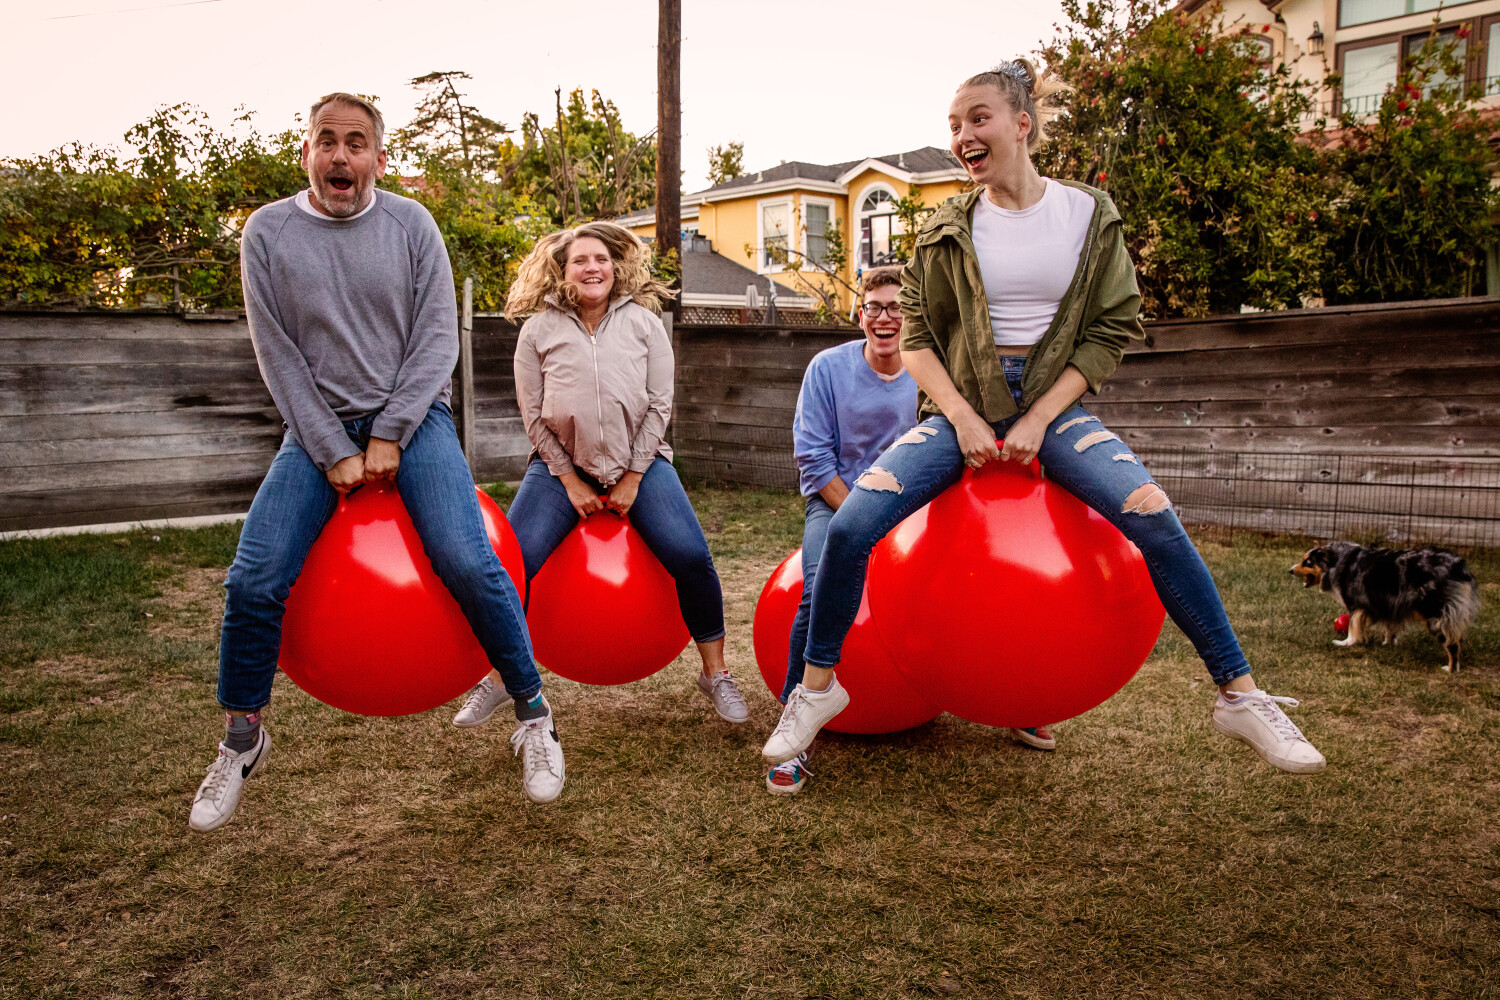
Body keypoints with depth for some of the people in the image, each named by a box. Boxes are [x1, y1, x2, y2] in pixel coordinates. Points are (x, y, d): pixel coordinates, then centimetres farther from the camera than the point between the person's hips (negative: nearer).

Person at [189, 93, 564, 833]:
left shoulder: (410, 224, 1)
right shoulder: (268, 232, 2)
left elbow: (438, 338, -3)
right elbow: (278, 357, -2)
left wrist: (389, 437, -12)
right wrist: (333, 453, -9)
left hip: (411, 418, -1)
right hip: (318, 427, 1)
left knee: (467, 562, -21)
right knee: (253, 582, -12)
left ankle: (534, 715, -2)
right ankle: (242, 742, 12)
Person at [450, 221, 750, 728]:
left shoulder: (643, 323, 1)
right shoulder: (539, 330, 0)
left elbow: (659, 406, -2)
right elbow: (534, 415, -1)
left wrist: (632, 479, -8)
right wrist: (571, 481, -7)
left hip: (638, 460, 0)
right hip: (561, 463, 0)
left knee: (691, 556, -18)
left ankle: (716, 673, 1)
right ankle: (497, 677, 8)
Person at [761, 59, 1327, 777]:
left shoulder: (1091, 215, 2)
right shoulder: (946, 230, 3)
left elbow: (1109, 332, 0)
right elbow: (916, 340, 3)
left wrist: (1039, 421, -12)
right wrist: (963, 419, -13)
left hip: (1051, 402, 0)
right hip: (959, 403, 1)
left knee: (1156, 519, -23)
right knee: (849, 526, -20)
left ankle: (1240, 697, -5)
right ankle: (817, 689, 2)